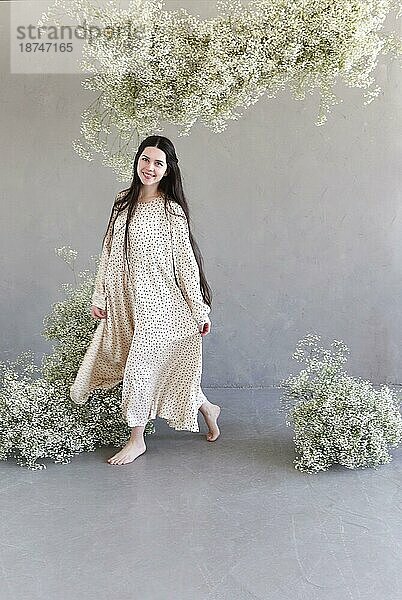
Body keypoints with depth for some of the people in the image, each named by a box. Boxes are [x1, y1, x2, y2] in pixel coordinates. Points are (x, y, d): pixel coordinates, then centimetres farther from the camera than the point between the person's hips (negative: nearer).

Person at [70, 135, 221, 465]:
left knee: (141, 363, -1)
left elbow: (186, 262, -8)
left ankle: (136, 440, 19)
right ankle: (208, 408, 34)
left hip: (156, 300, -6)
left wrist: (200, 311, -7)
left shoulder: (171, 210, -8)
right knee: (164, 364, 12)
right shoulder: (123, 201, 9)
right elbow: (109, 252, 12)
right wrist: (99, 296, 10)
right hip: (124, 301, 6)